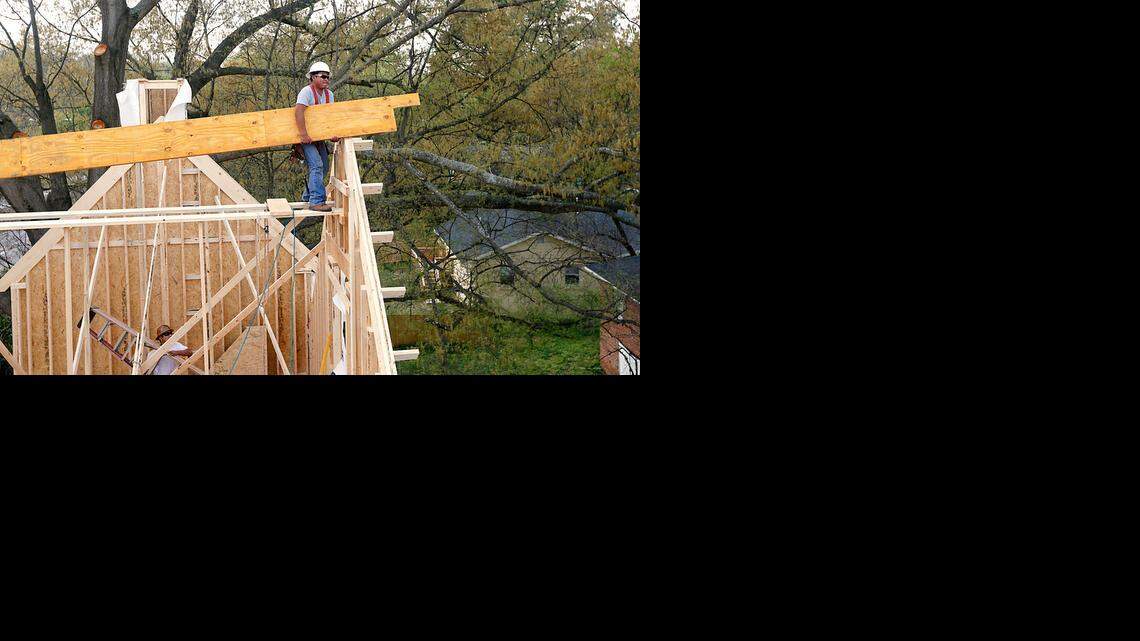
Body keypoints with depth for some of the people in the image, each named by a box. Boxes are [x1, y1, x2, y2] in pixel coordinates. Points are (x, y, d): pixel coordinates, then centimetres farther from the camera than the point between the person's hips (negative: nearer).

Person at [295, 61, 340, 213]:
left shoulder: (329, 94, 5)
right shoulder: (307, 91, -18)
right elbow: (298, 111, -31)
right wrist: (304, 134, -36)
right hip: (306, 136, -8)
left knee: (323, 166, 14)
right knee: (317, 165, -20)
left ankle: (308, 195, 31)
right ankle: (316, 201, -22)